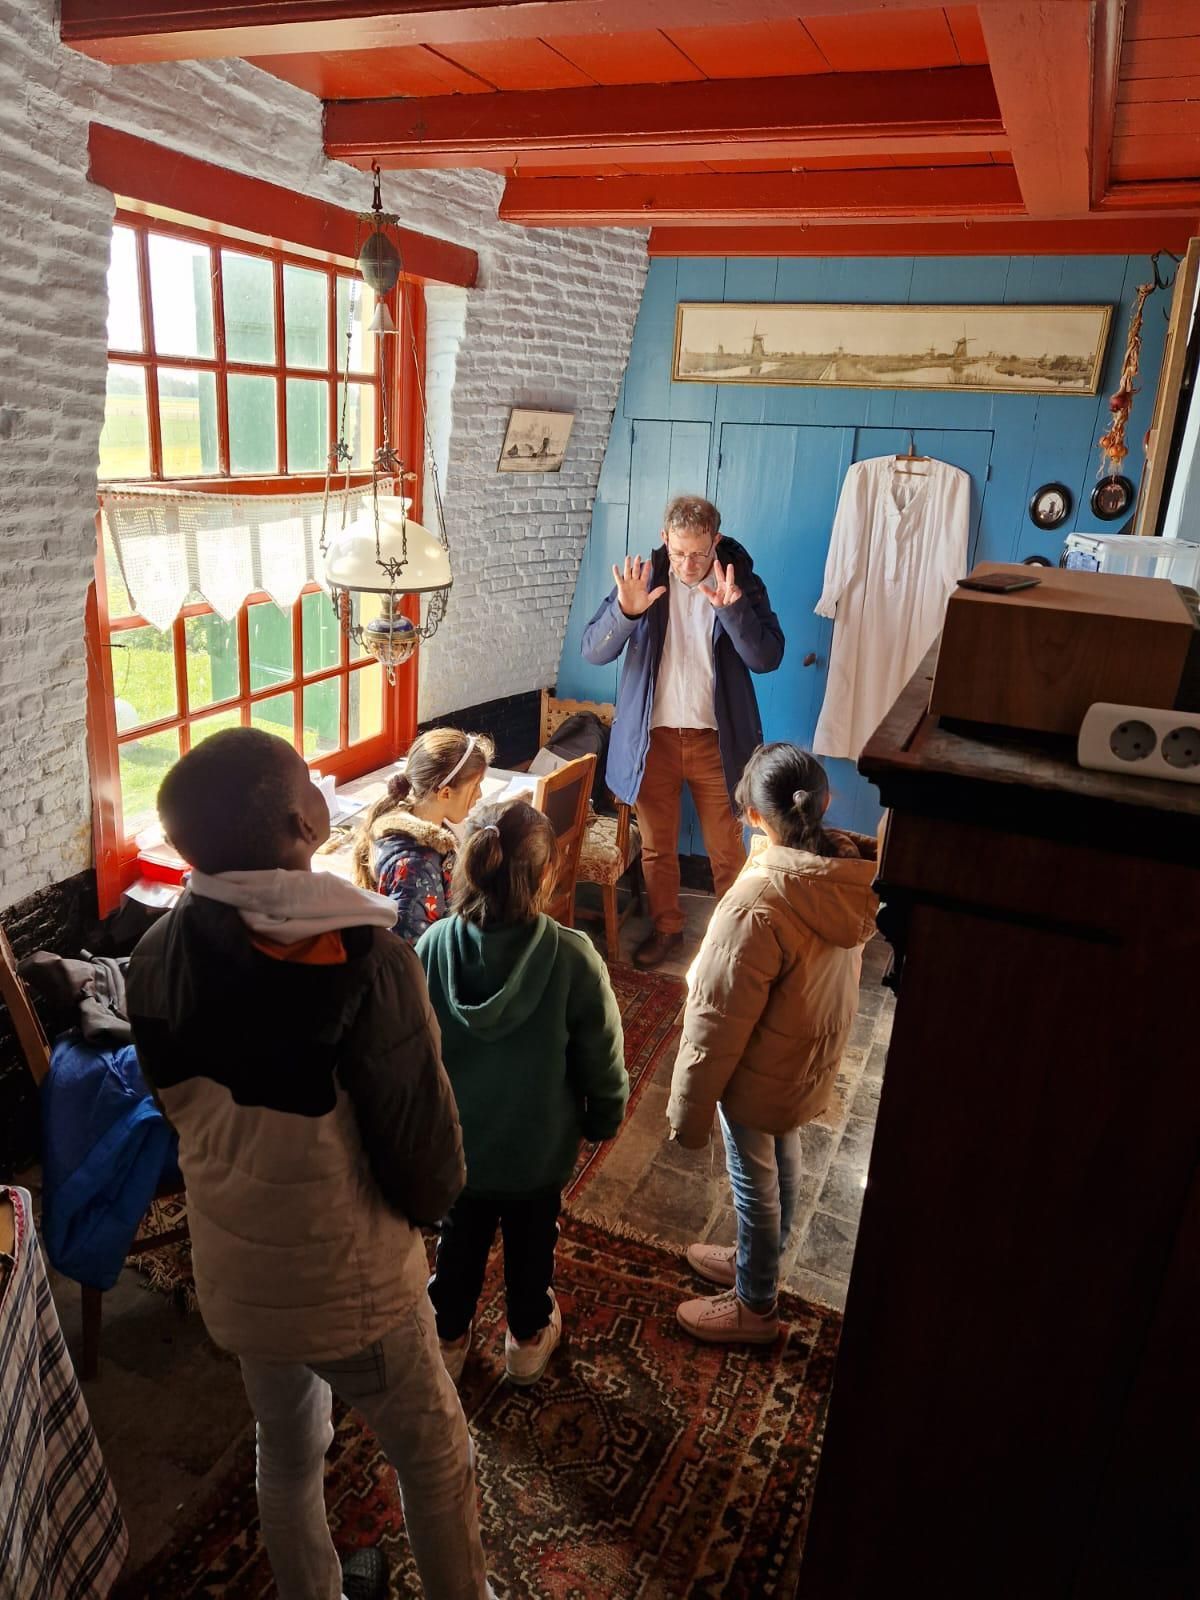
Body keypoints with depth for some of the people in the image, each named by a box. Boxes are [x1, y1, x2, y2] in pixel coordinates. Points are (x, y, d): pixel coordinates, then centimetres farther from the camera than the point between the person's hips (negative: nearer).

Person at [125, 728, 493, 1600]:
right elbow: (423, 1145, -23)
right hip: (350, 1283, -5)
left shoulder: (157, 958, -14)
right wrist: (431, 1203, -1)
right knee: (435, 1457, 22)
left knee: (288, 1455, 30)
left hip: (233, 1275, 5)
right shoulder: (364, 960, -32)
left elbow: (178, 1103, 1)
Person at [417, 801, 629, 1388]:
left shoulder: (434, 946, -22)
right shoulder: (572, 957, -29)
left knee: (460, 1238, 27)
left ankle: (448, 1339, 49)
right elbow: (602, 1059, -16)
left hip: (455, 1140, 2)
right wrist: (604, 1117, 4)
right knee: (531, 1241, 26)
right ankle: (528, 1339, 49)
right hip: (537, 1144, -1)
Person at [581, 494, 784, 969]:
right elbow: (593, 651, -12)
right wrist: (626, 610, -31)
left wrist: (730, 608, -32)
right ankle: (666, 928, 35)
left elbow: (768, 657, -17)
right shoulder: (643, 577, -6)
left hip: (716, 740, -1)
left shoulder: (742, 582, -7)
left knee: (727, 850, 9)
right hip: (653, 736, 1)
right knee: (656, 847, 15)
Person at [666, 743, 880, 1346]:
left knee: (755, 1181, 16)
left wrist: (689, 1108, -14)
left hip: (763, 1075, -7)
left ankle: (754, 1305, 40)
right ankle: (757, 1261, 53)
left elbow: (719, 1022, -26)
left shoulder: (759, 901, -35)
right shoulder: (850, 875, -13)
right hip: (813, 1058, 7)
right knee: (781, 1161, 28)